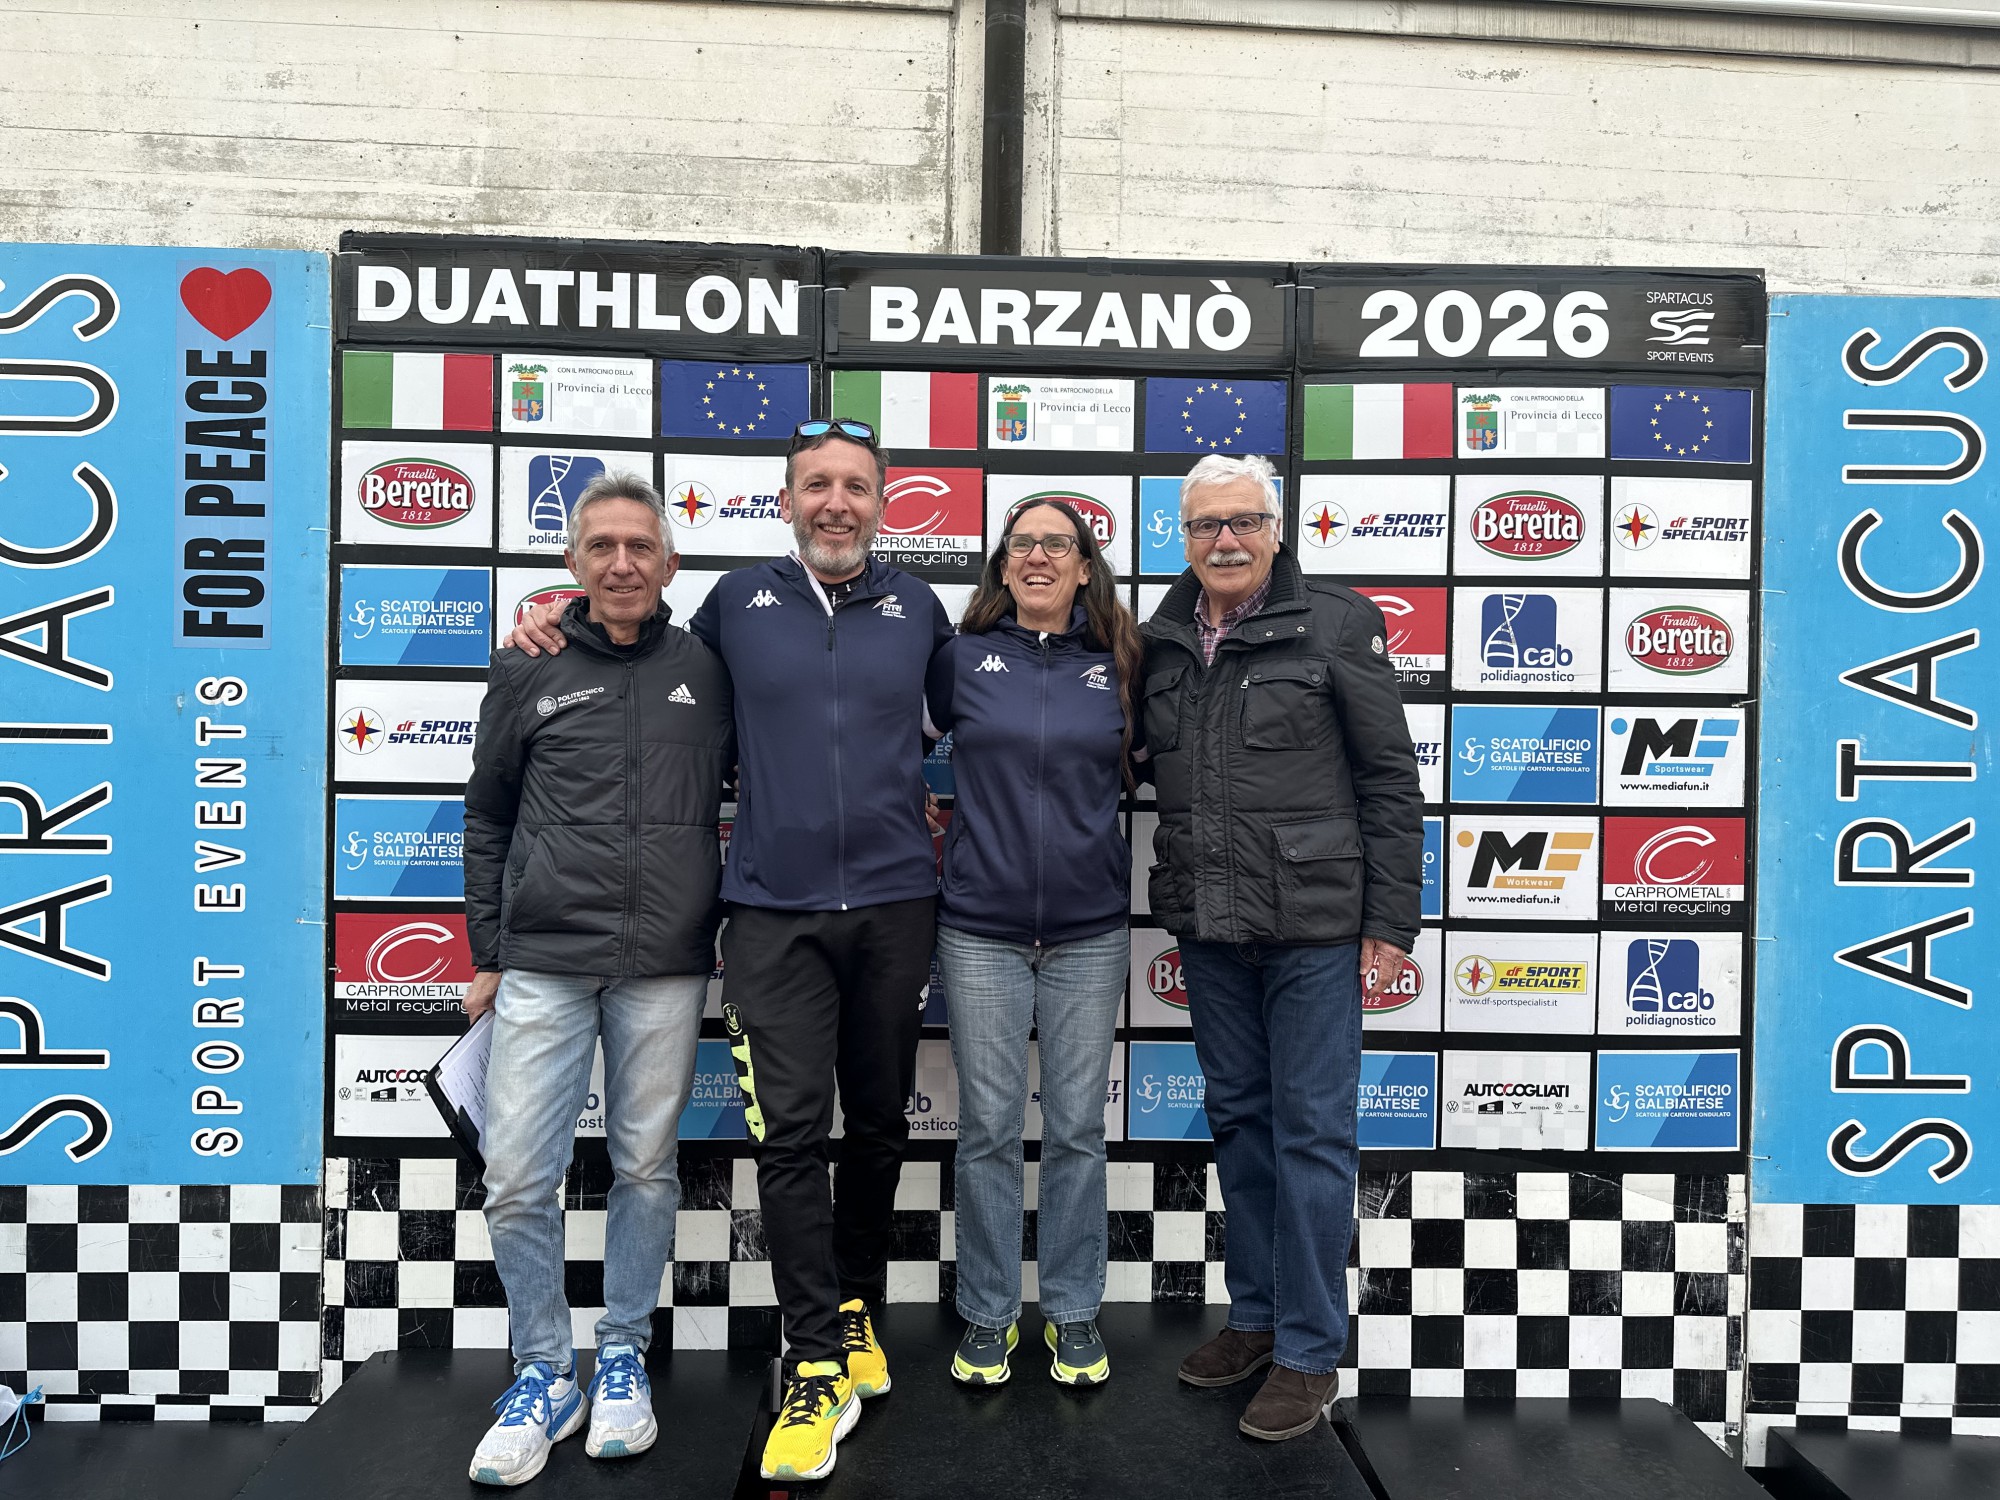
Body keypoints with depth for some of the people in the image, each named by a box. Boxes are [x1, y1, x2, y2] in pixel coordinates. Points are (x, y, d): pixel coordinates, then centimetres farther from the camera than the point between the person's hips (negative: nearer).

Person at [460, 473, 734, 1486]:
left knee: (646, 1169, 10)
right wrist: (487, 955, 10)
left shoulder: (707, 671, 4)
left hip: (666, 967, 0)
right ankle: (545, 1373, 22)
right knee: (517, 1181, 1)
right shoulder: (527, 672, 5)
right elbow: (487, 818, 11)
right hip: (543, 963, 0)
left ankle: (623, 1358, 29)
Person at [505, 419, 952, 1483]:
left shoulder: (915, 608, 8)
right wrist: (557, 625, 9)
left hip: (893, 905, 2)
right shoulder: (739, 601, 6)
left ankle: (857, 1310, 33)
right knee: (791, 1134, -5)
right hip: (774, 910, -1)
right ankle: (819, 1369, 7)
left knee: (878, 1124, 13)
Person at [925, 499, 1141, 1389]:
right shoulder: (962, 659, 1)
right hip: (980, 931, -1)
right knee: (988, 1130, 7)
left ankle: (1073, 1312, 26)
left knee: (1077, 1128, 9)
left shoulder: (1119, 666, 4)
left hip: (1089, 934, 1)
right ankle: (987, 1314, 24)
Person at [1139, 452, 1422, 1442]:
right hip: (1209, 926, 5)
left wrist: (1389, 922, -7)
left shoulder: (1336, 624, -5)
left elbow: (1391, 780, -5)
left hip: (1314, 924, -5)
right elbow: (1140, 768, 16)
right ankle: (1256, 1315, 32)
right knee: (1238, 1118, 15)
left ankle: (1309, 1353, 17)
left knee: (1312, 1130, 3)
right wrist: (1173, 907, 10)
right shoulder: (1159, 640, 8)